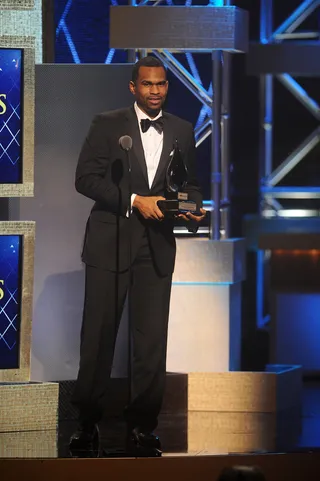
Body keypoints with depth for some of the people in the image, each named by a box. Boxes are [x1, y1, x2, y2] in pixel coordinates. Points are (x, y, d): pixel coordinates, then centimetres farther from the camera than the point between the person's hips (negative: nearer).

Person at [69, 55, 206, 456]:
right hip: (110, 241, -2)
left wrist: (192, 207, -8)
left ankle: (142, 426, 7)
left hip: (157, 246, 2)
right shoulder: (107, 125, 0)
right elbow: (85, 178, -6)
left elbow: (190, 183, 15)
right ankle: (87, 420, 14)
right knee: (99, 333, 2)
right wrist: (134, 201, -16)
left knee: (151, 339, 0)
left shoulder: (182, 131, 10)